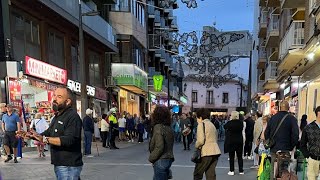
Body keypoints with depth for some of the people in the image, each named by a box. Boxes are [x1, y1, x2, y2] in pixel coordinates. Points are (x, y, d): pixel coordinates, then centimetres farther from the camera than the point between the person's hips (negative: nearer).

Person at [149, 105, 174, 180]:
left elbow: (159, 147, -20)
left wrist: (151, 158, -7)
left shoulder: (158, 127, -17)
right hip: (169, 159, 8)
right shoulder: (168, 127, 5)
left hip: (161, 161, -8)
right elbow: (169, 145, 9)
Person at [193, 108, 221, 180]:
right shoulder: (212, 124, 18)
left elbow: (201, 140, -15)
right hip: (215, 152, 8)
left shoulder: (202, 124, -5)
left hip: (207, 152, -8)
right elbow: (215, 139, 16)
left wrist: (197, 146, 3)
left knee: (197, 174, 3)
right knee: (210, 174, 9)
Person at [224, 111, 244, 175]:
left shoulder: (229, 123, -15)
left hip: (231, 141, -3)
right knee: (240, 156, 12)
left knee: (231, 157, 5)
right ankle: (241, 170, 17)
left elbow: (225, 127, 4)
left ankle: (232, 171, 6)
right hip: (239, 141, 3)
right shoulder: (241, 123, -5)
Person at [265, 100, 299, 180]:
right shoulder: (292, 118, -7)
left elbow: (266, 133, 10)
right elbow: (295, 135, -10)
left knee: (273, 171, 11)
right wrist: (291, 146, 3)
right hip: (285, 150, -4)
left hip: (273, 149, 4)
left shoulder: (272, 118, 6)